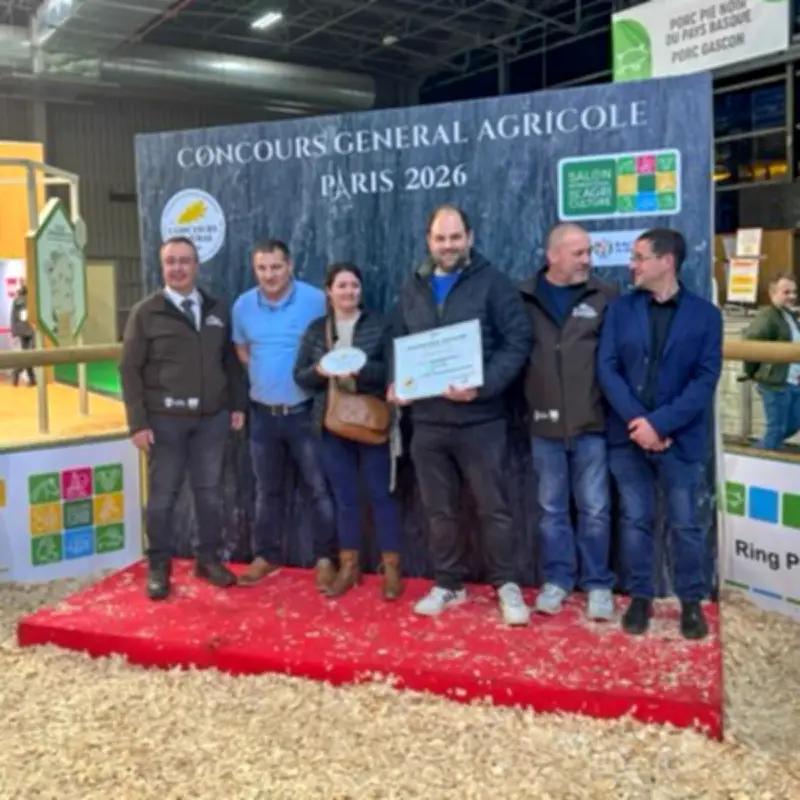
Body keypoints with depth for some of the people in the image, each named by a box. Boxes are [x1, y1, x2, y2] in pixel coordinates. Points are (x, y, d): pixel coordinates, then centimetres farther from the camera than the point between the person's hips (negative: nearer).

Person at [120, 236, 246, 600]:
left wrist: (237, 405, 7)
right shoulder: (145, 312, -3)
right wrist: (138, 423, -10)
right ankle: (158, 566, 18)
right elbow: (130, 369, -5)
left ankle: (209, 558, 24)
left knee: (209, 491, 10)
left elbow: (230, 361, 13)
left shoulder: (217, 310, 8)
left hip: (212, 418, 3)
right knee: (162, 495, 6)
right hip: (165, 420, -3)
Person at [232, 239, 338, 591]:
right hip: (263, 413, 4)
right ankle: (266, 555, 27)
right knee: (267, 490, 14)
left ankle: (325, 558, 14)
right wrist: (262, 376, 7)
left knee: (320, 488, 2)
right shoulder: (243, 306, 1)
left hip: (306, 411, -3)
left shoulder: (316, 300, -11)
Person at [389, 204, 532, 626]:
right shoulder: (413, 289, 13)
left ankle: (507, 586, 17)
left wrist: (482, 386, -21)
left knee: (493, 507, 3)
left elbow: (517, 342, -9)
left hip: (479, 418, -4)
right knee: (439, 510, 13)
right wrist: (396, 384, -1)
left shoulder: (493, 283, -3)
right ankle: (448, 584, 27)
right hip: (427, 420, 5)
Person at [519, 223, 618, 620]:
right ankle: (557, 579, 26)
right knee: (552, 508, 12)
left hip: (592, 422, -1)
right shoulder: (524, 298, 2)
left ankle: (598, 583, 21)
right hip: (545, 423, 1)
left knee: (595, 508, 6)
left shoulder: (605, 296, 1)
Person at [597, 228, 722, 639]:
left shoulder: (705, 314, -1)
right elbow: (607, 368, -3)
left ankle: (692, 601, 22)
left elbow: (706, 379, -7)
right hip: (629, 435, 2)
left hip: (681, 438, -1)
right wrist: (636, 420, -15)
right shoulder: (620, 309, 4)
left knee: (685, 524, 6)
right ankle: (640, 597, 23)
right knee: (635, 520, 9)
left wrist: (660, 423, -17)